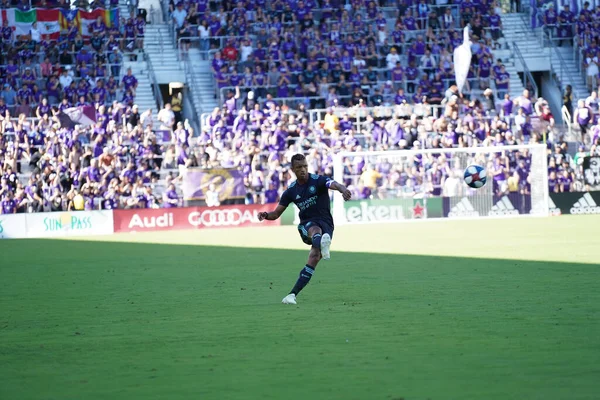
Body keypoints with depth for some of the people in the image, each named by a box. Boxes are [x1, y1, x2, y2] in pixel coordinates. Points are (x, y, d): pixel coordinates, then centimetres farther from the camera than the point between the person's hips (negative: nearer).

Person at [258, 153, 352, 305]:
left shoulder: (318, 180, -6)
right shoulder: (291, 191, 6)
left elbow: (334, 184, -28)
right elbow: (276, 213, 10)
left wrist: (343, 189, -53)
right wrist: (266, 215, -13)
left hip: (326, 223, -2)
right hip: (306, 223, 2)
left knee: (314, 257, -20)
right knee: (316, 230, -37)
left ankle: (293, 294, -18)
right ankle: (322, 245, -77)